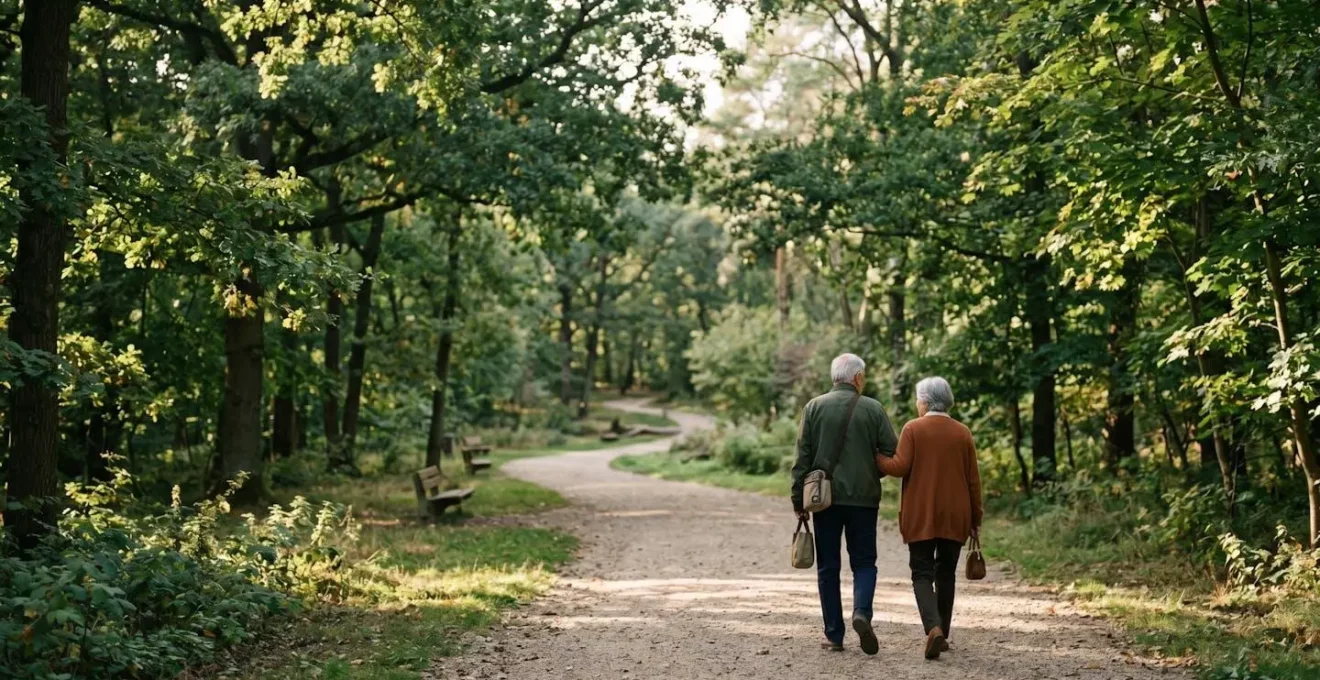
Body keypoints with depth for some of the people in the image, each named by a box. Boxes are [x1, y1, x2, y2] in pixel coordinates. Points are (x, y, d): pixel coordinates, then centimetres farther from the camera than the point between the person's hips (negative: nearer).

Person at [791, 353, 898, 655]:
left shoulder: (814, 407, 0)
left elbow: (803, 458, -2)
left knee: (828, 567, 8)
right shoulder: (873, 409, -2)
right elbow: (892, 454, -2)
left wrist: (799, 500, 2)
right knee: (864, 562, 11)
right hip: (863, 497, -1)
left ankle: (834, 635, 9)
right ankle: (862, 612, -14)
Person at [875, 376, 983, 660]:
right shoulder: (962, 432, 5)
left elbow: (900, 467, -13)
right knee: (946, 573, 14)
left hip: (921, 515, -3)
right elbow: (973, 479, 6)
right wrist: (975, 517, 12)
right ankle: (943, 633, 19)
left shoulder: (913, 429, -5)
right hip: (954, 517, 3)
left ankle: (934, 628, -22)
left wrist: (875, 457, 3)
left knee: (922, 573, -1)